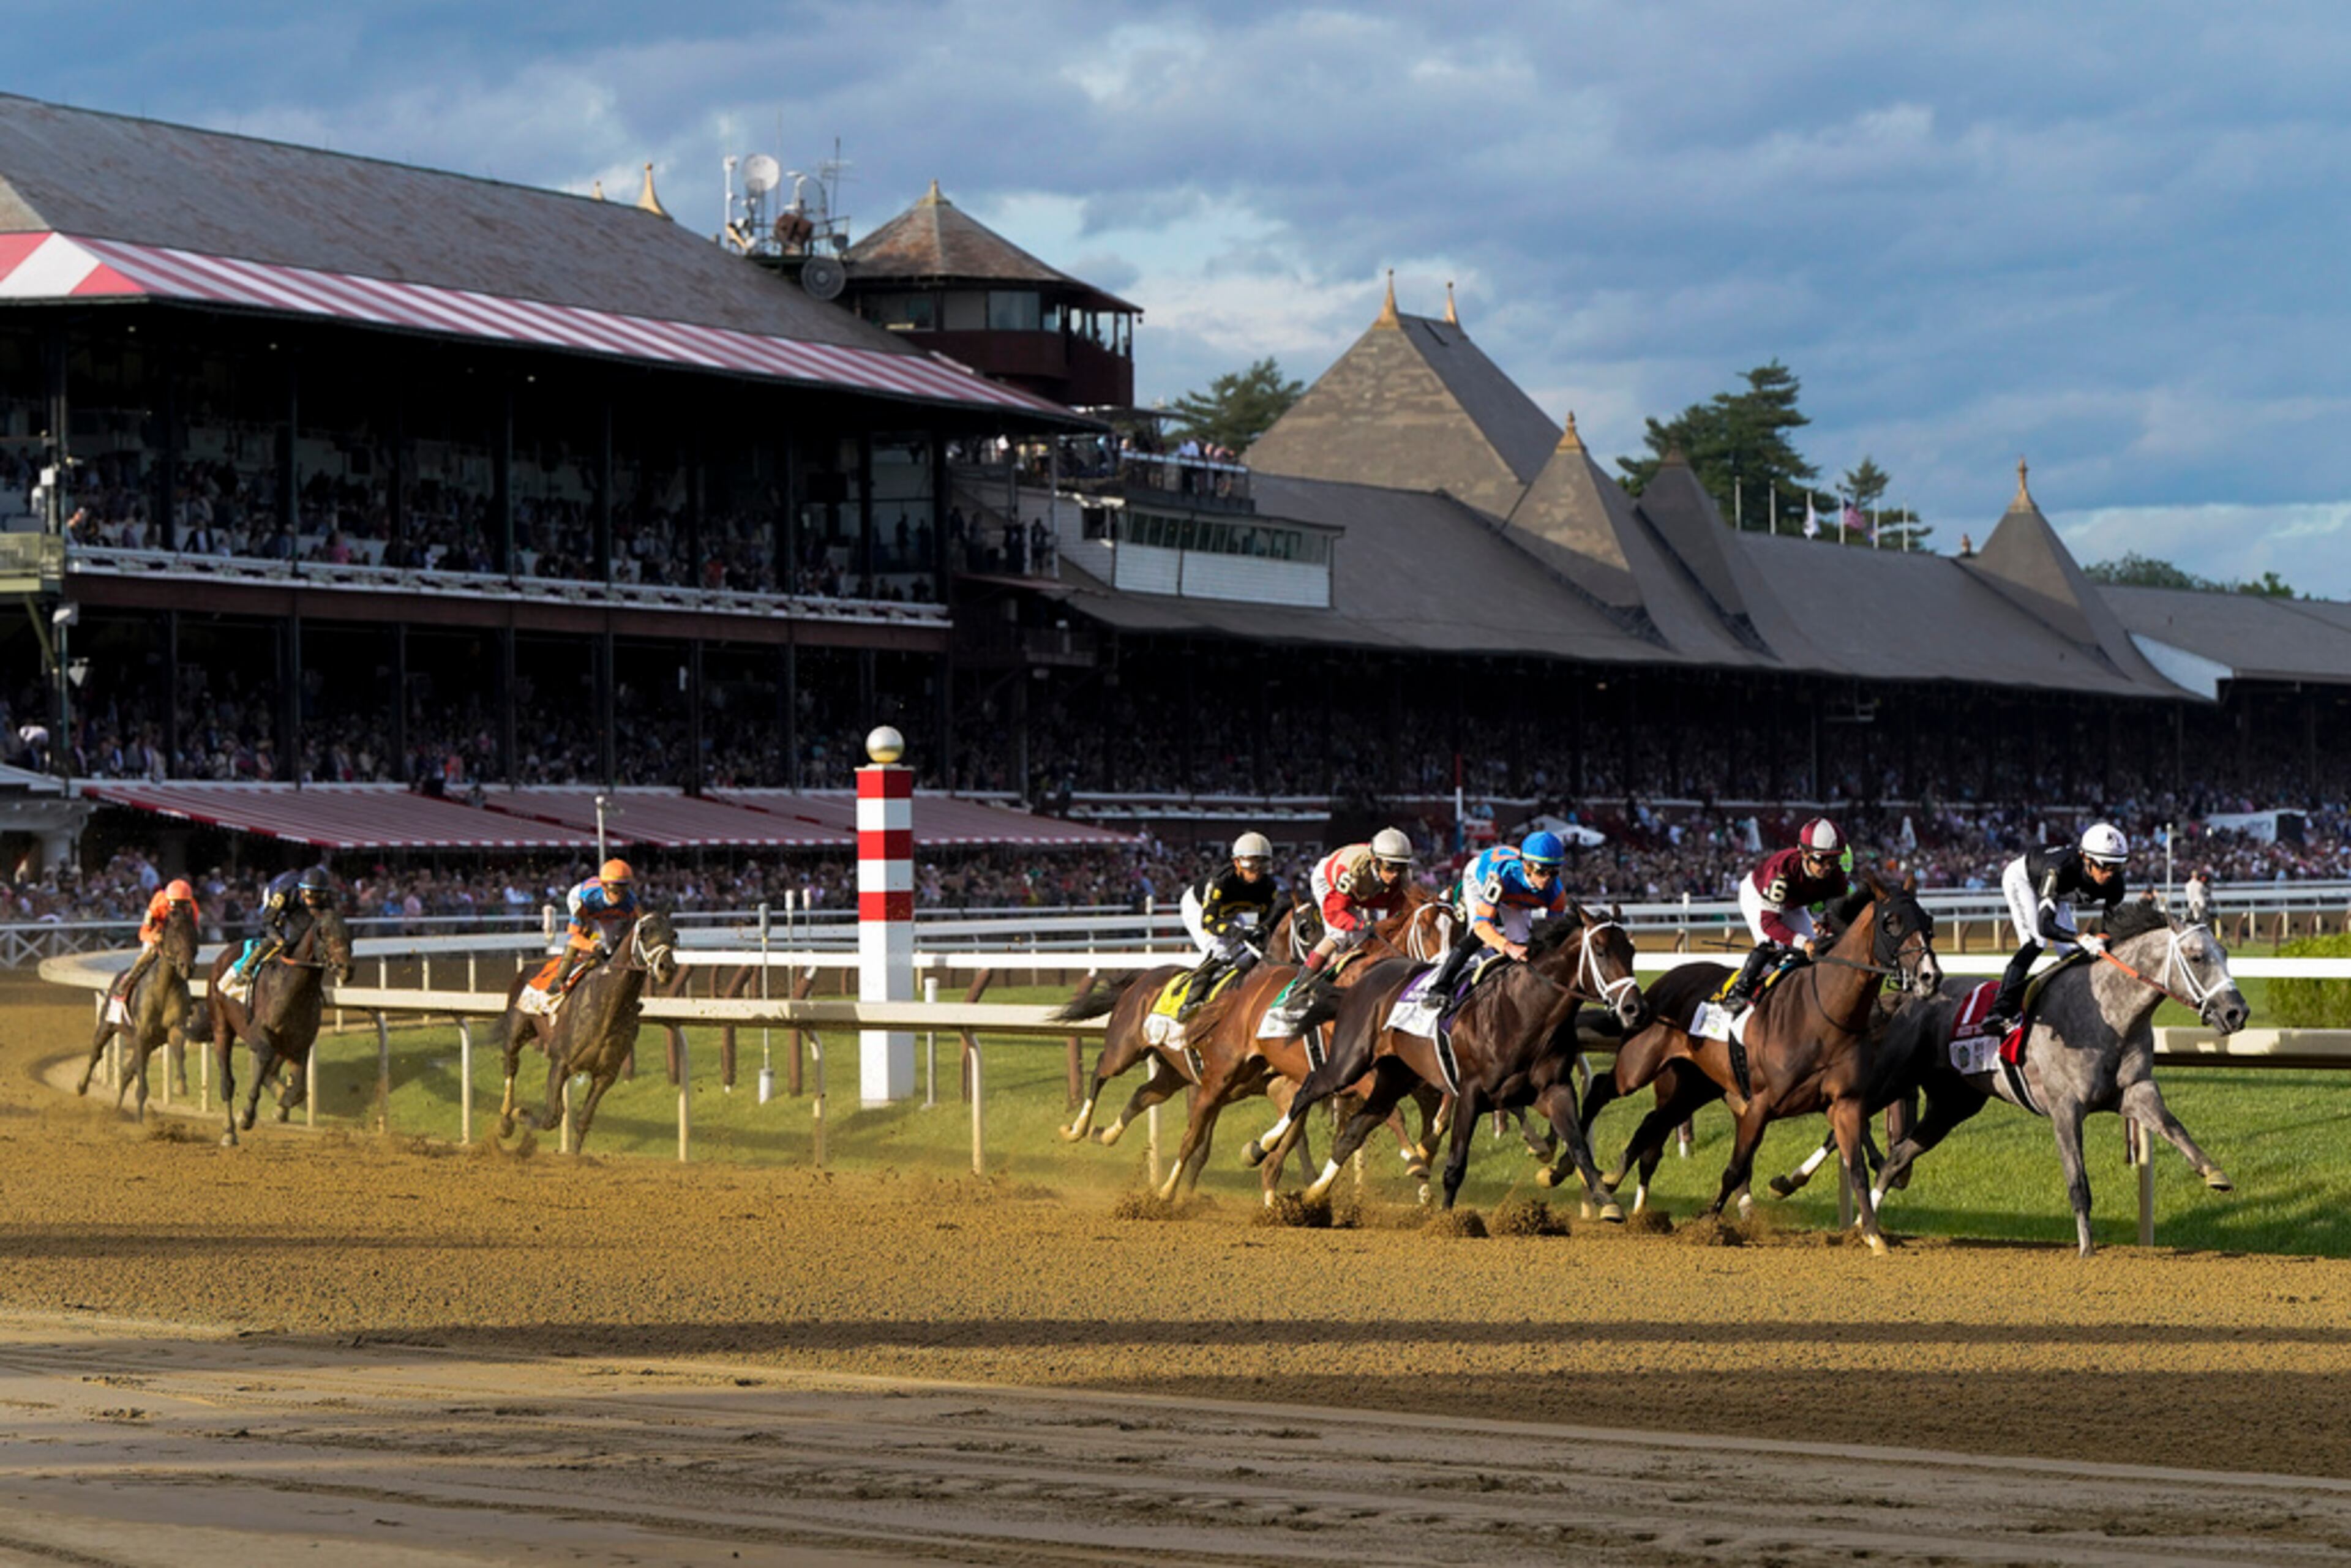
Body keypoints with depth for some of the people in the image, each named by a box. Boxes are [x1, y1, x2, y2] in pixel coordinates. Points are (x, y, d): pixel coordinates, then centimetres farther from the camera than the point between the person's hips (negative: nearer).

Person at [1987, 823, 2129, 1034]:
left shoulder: (2114, 884, -30)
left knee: (2072, 952, 0)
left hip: (2058, 895, 7)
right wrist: (2080, 938, -65)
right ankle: (2002, 1010, -30)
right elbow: (2044, 925, -51)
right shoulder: (2060, 870, -47)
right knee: (2036, 942, -25)